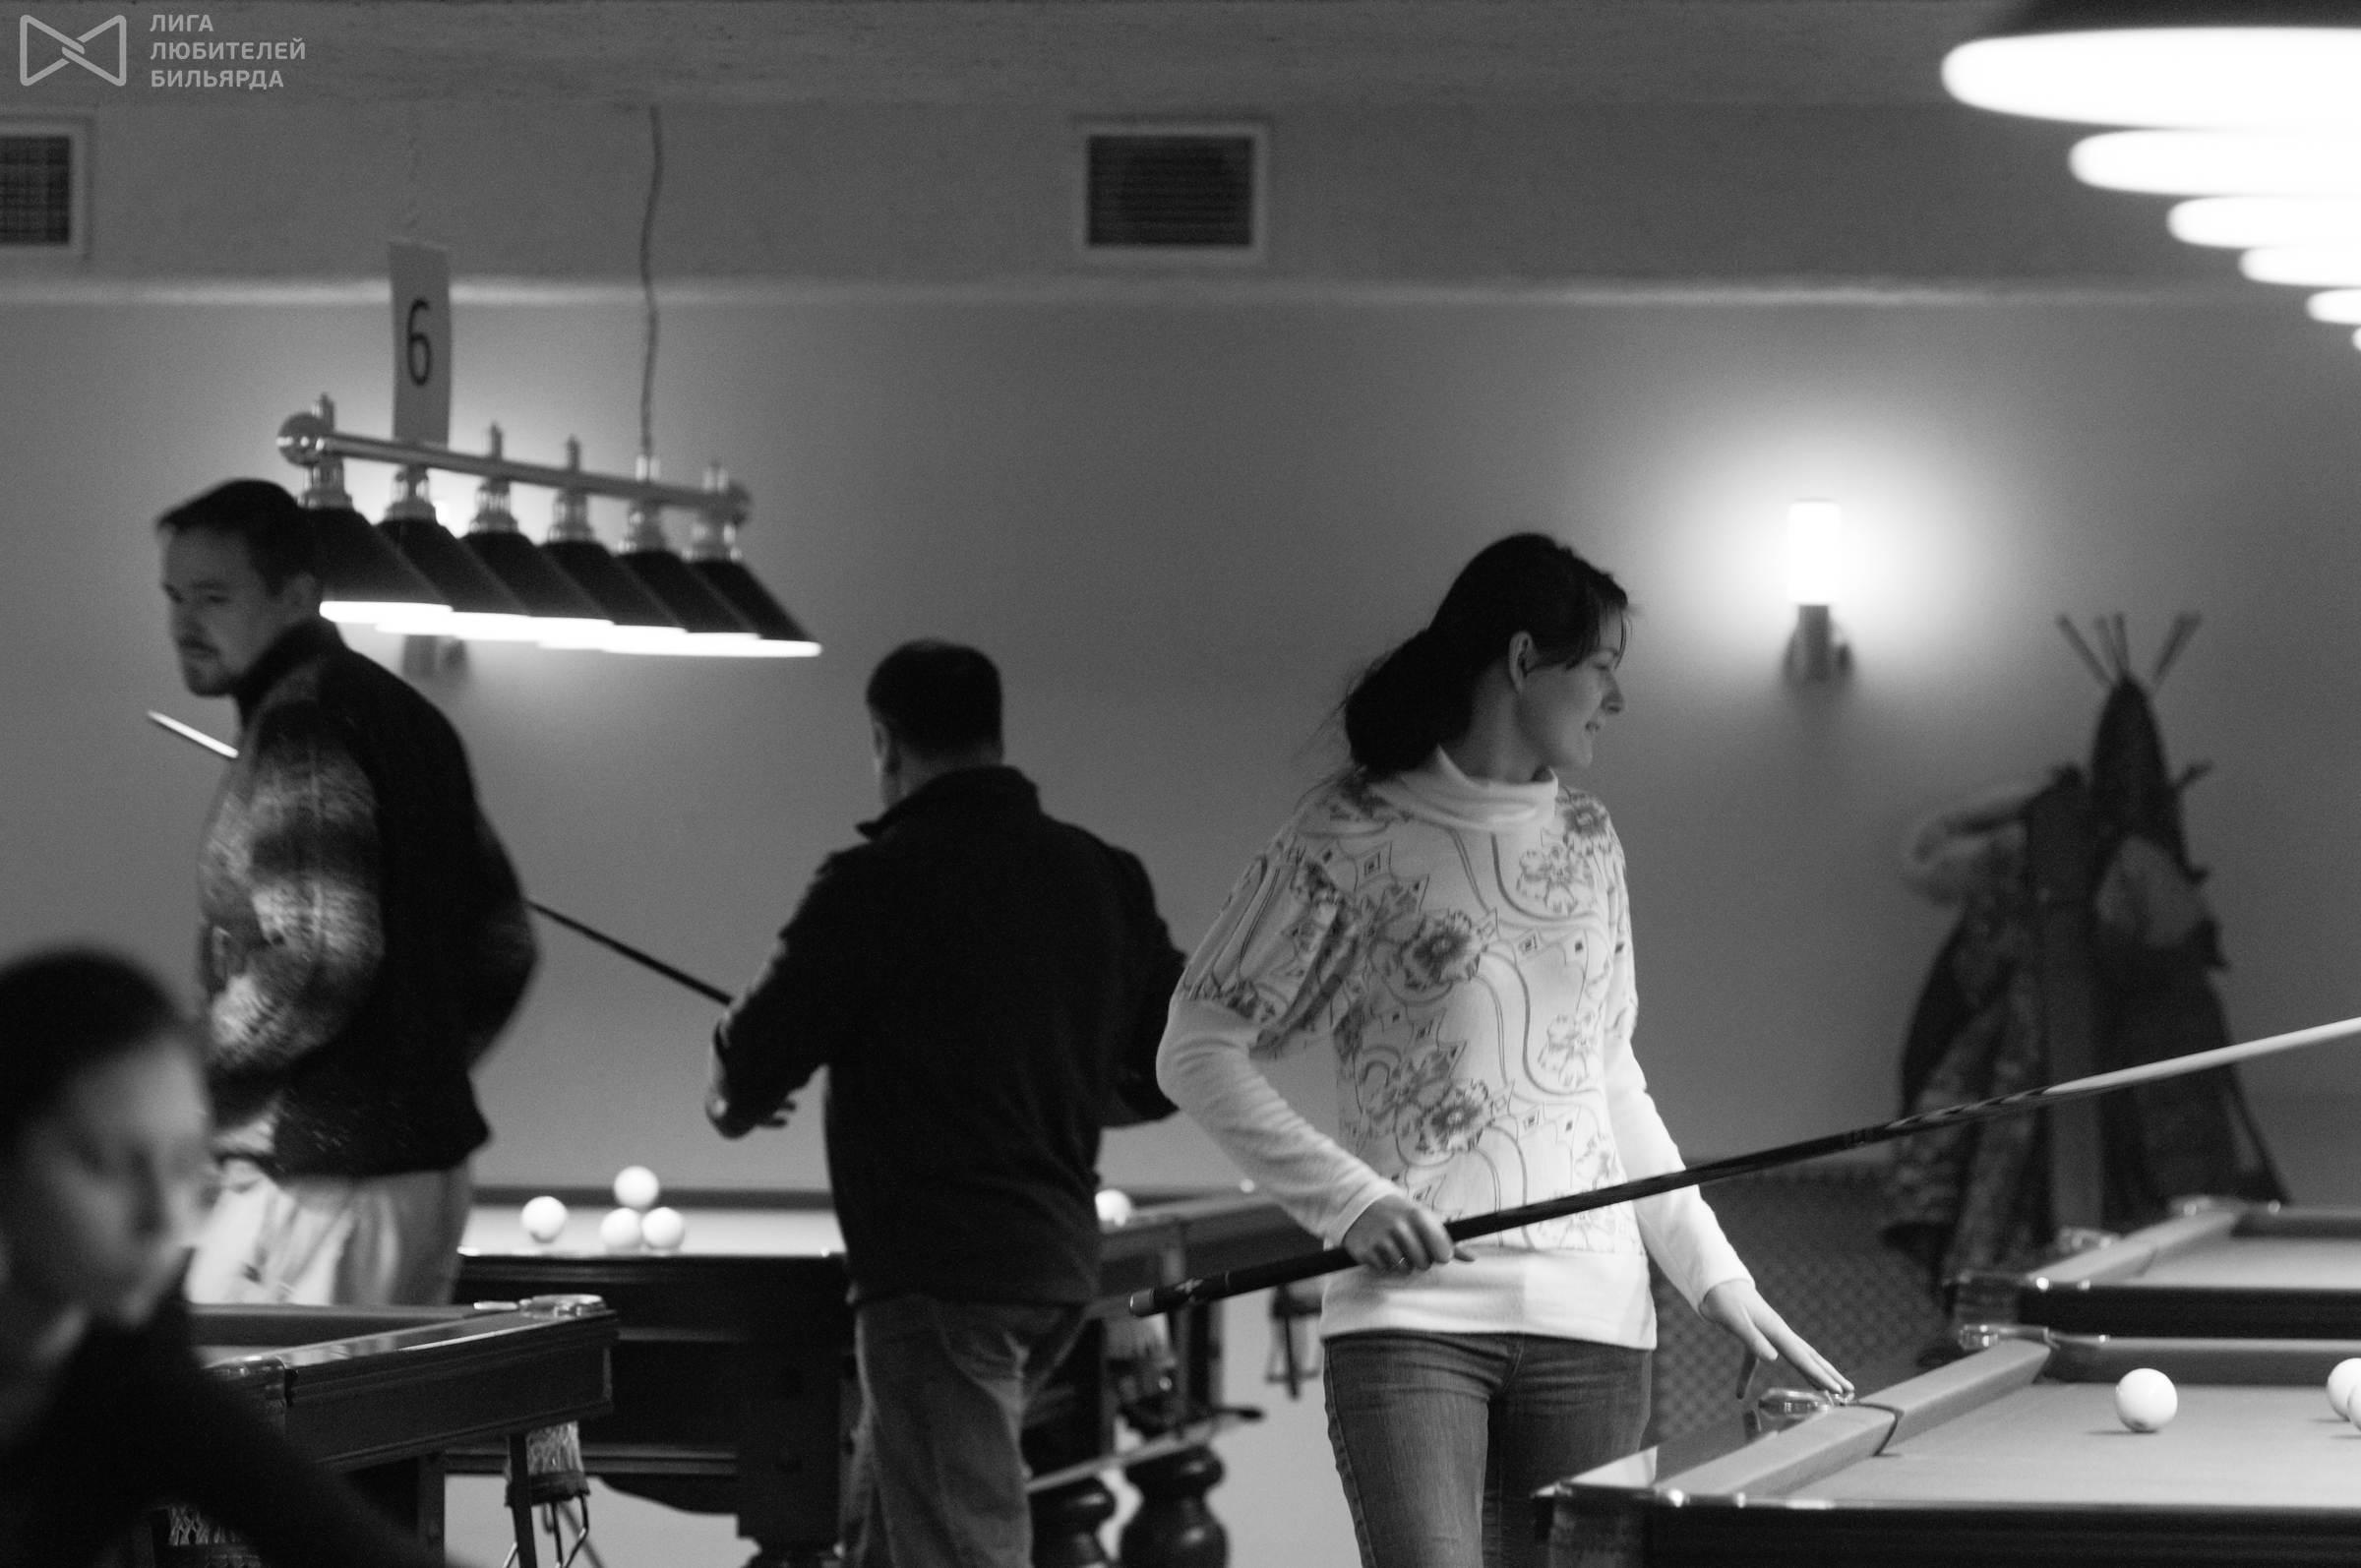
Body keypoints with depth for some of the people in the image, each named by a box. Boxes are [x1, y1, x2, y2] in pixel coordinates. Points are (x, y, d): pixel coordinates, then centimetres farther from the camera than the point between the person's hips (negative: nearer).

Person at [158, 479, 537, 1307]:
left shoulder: (301, 727, -14)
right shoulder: (410, 717, 16)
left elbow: (320, 964, -24)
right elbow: (505, 943, 21)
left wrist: (188, 1063, -13)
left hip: (321, 1177, -10)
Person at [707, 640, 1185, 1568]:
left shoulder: (876, 883, -12)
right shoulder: (1106, 879, 8)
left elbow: (753, 1061, -7)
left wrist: (734, 1101, 15)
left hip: (937, 1277, -8)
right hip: (1062, 1265, 8)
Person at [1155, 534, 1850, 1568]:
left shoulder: (1587, 843, 15)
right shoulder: (1355, 835, -3)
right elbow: (1199, 1052, -2)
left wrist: (1713, 1273, 13)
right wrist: (1349, 1198, -13)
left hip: (1591, 1322, 5)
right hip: (1412, 1311, -5)